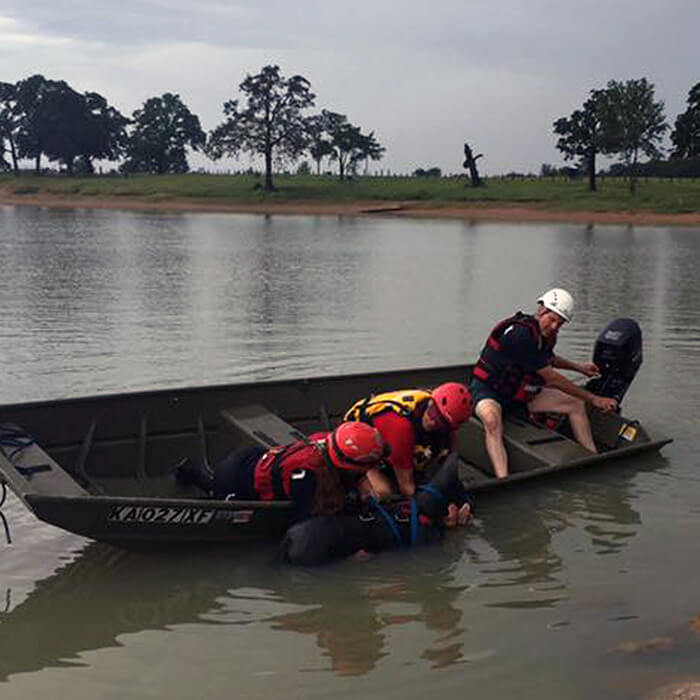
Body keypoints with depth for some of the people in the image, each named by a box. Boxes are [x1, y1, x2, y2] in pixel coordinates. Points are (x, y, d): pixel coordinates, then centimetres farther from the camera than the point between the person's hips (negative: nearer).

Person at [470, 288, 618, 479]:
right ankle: (503, 482, -59)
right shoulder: (521, 335, -29)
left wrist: (577, 366, 26)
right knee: (492, 421, -43)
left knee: (576, 404, 6)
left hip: (520, 393, 9)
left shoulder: (546, 334, 0)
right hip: (487, 390, -9)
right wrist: (592, 398, -17)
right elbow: (552, 379, -24)